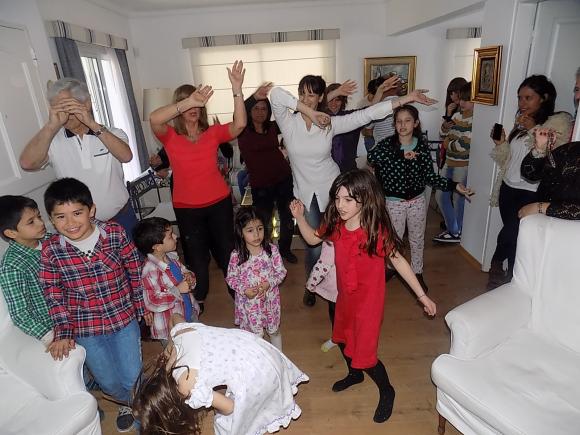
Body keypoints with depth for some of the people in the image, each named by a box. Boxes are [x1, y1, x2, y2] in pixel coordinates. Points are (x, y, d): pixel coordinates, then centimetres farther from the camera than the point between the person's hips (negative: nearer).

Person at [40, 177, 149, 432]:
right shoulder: (50, 250, -12)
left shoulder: (115, 234, -14)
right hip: (85, 328, 1)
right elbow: (53, 294, -2)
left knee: (132, 378, 8)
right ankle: (129, 402, 51)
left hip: (124, 318, -1)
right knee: (109, 382, 16)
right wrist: (63, 333, -3)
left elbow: (135, 272, -3)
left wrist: (141, 306, 5)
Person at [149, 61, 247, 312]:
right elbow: (154, 119, -27)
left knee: (226, 249, 13)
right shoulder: (170, 136, -6)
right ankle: (198, 300, 36)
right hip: (187, 208, -1)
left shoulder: (213, 133, -2)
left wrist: (237, 90, -28)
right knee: (196, 255, 12)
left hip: (219, 202, 1)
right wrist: (188, 102, -37)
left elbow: (239, 124, -18)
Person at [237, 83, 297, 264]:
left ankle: (285, 249, 36)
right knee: (264, 223, 2)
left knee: (288, 218, 12)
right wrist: (254, 97, -40)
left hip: (283, 179, 4)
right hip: (260, 185, -3)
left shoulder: (273, 127, 6)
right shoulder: (243, 131, -5)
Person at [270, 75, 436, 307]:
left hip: (331, 189, 1)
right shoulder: (288, 122, -8)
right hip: (305, 193, -1)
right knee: (314, 247, 2)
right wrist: (309, 113, -27)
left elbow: (365, 115, -8)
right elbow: (276, 94, -24)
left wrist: (405, 98, -10)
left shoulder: (330, 123, -5)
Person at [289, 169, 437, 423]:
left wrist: (422, 295, -12)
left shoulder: (378, 230, -27)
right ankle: (354, 374, 58)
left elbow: (398, 261, -16)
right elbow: (313, 239, 6)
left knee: (364, 354, 2)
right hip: (345, 296, 7)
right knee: (342, 337, 27)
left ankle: (386, 392, 35)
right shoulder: (335, 224, -12)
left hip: (368, 299, -6)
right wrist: (299, 217, -9)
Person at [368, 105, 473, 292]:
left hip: (418, 200, 2)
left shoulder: (422, 146, -4)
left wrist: (454, 185, -15)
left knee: (417, 238, 15)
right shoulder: (388, 144, -11)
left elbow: (430, 177, -3)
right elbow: (371, 156, -33)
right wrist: (401, 154, -36)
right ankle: (391, 267, 40)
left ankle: (417, 273, 35)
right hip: (394, 201, -2)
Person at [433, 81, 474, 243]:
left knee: (458, 199, 5)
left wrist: (448, 144, -6)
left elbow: (465, 145, -21)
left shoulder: (475, 121, -16)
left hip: (464, 166, -8)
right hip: (449, 163, 8)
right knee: (441, 196, 13)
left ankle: (458, 233, 27)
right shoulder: (456, 115, 8)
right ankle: (452, 229, 30)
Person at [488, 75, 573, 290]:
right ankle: (510, 278, 22)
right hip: (508, 188, 6)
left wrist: (533, 130, -17)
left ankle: (496, 267, 21)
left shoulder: (560, 121, -6)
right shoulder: (521, 123, 15)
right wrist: (500, 144, -1)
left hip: (531, 193, -6)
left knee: (510, 234, -3)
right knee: (514, 237, 10)